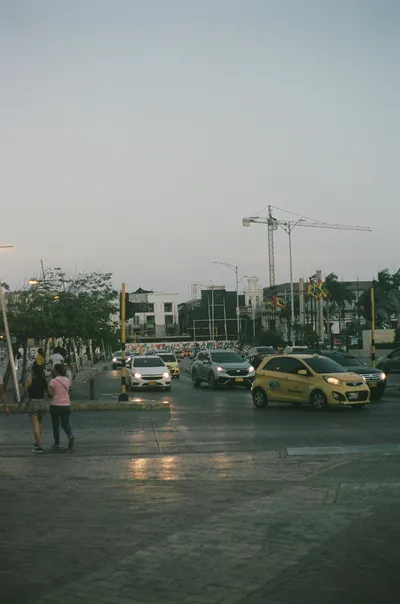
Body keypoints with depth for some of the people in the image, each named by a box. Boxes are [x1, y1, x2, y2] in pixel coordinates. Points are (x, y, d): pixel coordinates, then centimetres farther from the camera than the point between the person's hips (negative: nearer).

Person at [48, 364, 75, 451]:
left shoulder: (53, 381, -12)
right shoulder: (67, 380, 4)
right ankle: (70, 436, -19)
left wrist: (48, 388, 5)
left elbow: (51, 393, -12)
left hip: (55, 405, -4)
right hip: (66, 405, 4)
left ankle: (57, 443, 20)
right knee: (66, 423, 10)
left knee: (55, 424, 13)